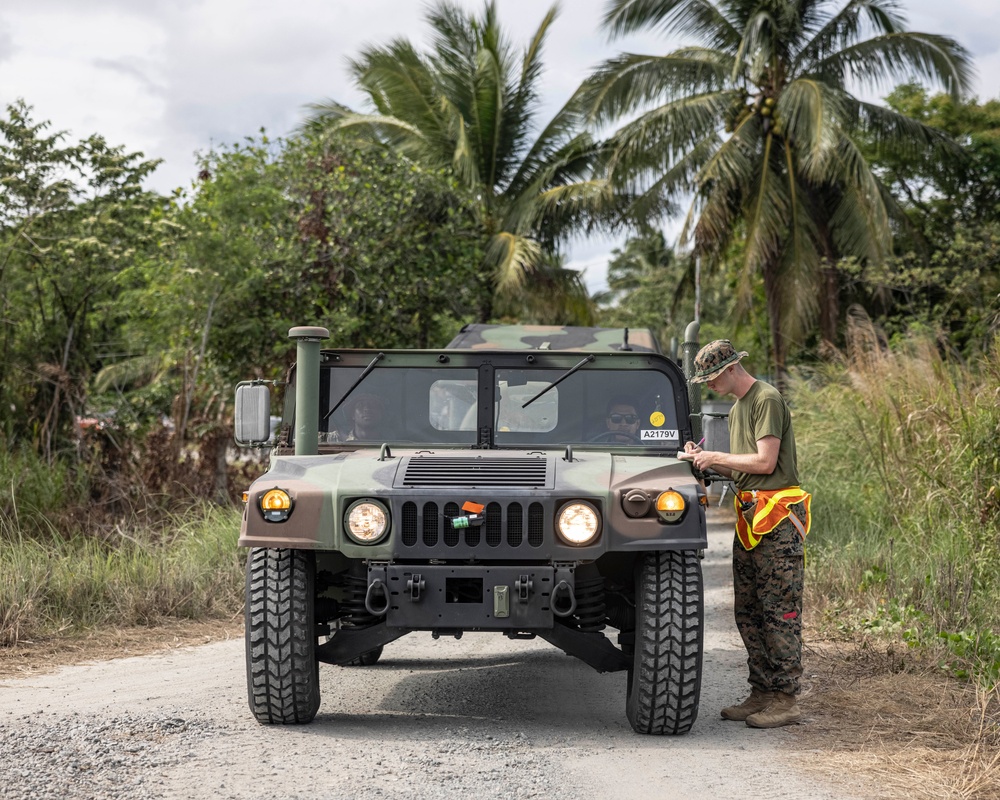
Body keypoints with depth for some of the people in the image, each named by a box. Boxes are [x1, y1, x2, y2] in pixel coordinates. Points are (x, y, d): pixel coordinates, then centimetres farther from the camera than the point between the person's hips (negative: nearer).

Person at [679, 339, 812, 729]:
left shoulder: (767, 399, -11)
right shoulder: (737, 408, 19)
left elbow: (765, 462, -17)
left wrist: (717, 457, -9)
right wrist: (705, 460, 5)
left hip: (778, 518, -10)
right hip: (750, 518, 10)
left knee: (780, 611, -7)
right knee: (748, 611, 11)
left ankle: (786, 700, -5)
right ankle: (762, 693, 17)